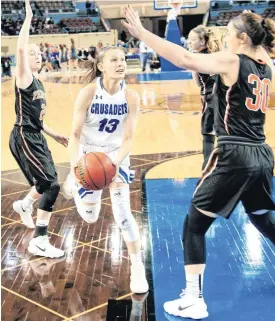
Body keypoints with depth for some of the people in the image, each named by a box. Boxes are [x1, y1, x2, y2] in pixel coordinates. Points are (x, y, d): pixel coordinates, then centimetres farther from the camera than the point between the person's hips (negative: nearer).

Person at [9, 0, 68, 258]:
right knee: (51, 185, -15)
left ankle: (24, 206, 51)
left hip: (36, 138, 9)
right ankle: (39, 242, -6)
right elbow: (20, 48, -28)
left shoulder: (39, 84, 14)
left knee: (46, 183, 20)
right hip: (23, 139, -9)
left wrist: (54, 135, 20)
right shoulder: (24, 79, -10)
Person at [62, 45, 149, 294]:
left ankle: (138, 268, 0)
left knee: (122, 211, -15)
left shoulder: (131, 97, -16)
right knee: (90, 217, 10)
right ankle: (74, 183, 45)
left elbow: (128, 138, -14)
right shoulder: (88, 93, -21)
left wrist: (116, 162, -31)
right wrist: (74, 167, -32)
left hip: (116, 155, 1)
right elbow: (75, 134, -19)